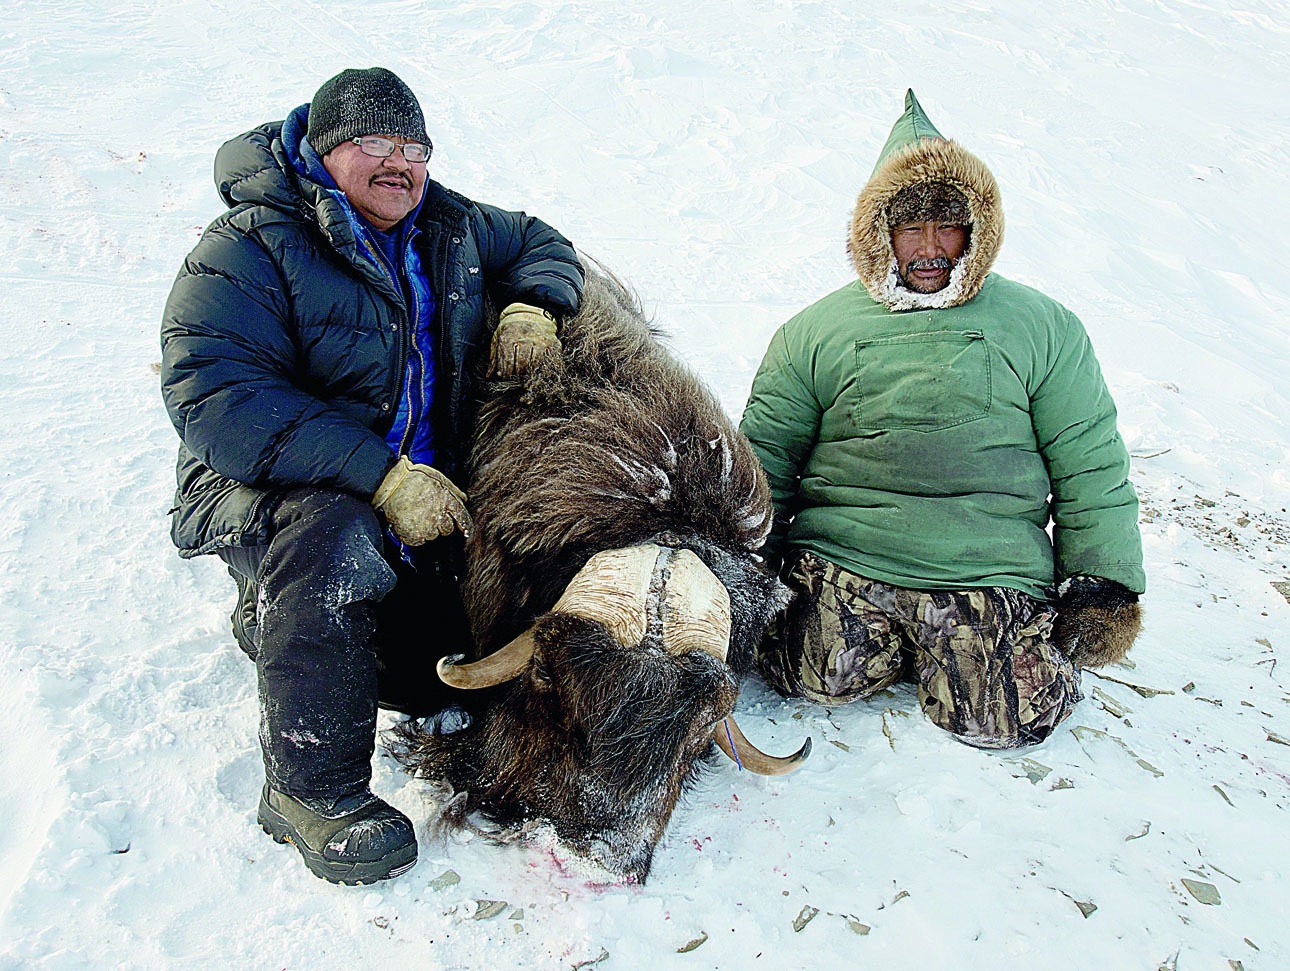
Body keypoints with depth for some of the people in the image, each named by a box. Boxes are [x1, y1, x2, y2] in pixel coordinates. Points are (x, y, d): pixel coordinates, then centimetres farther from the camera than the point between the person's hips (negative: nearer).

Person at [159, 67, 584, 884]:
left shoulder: (449, 227, 7)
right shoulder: (249, 248, -14)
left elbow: (539, 243, 23)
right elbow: (213, 400, -25)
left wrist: (531, 305, -4)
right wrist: (381, 474, -33)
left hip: (421, 490, 6)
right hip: (264, 488, -6)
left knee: (446, 674, -3)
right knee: (333, 538, -41)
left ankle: (283, 618, 26)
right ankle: (312, 789, -22)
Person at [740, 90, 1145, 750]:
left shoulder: (1043, 328, 11)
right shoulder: (814, 332, 11)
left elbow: (1090, 466, 12)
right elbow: (765, 456, 12)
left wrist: (1102, 583, 5)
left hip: (992, 568, 0)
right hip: (840, 554, 1)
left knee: (1008, 717, -18)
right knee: (815, 677, -22)